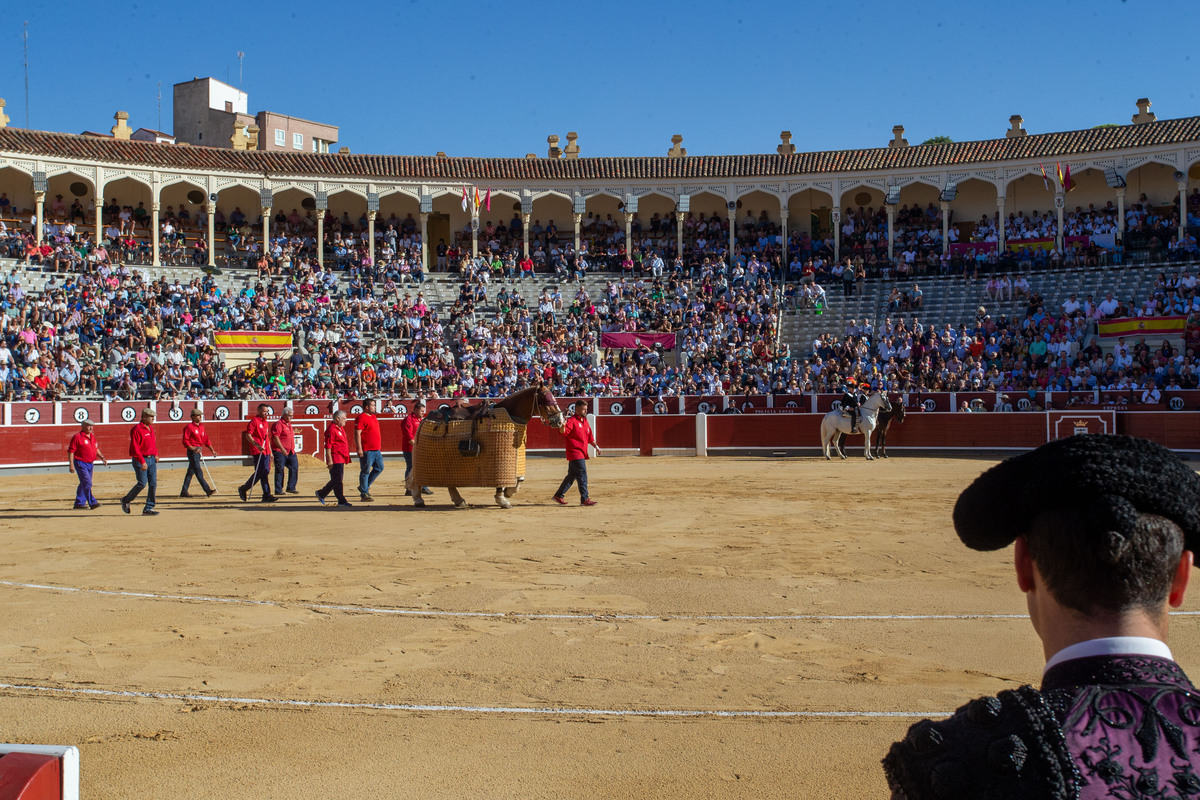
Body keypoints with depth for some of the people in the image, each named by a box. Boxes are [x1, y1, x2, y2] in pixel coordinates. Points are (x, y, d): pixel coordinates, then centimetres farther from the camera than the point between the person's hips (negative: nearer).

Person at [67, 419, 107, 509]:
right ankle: (92, 503, -15)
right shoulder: (77, 437, -11)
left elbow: (96, 449, 24)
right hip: (81, 464, -8)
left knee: (84, 484, 15)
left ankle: (79, 503, 24)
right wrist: (71, 465, -19)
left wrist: (102, 457, 10)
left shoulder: (92, 436, 13)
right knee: (87, 483, -14)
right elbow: (70, 451, -13)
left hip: (90, 464, 8)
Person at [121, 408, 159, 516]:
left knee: (153, 484, 1)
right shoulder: (137, 429, -12)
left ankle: (148, 509, 6)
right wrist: (142, 462, -21)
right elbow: (134, 447, -17)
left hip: (151, 459, 8)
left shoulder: (150, 429, 15)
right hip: (140, 459, -8)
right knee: (142, 483, -9)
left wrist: (156, 454, 12)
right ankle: (125, 500, 15)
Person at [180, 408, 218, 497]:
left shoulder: (201, 426, 14)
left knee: (191, 472, 12)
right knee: (198, 472, -10)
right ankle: (208, 490, -16)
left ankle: (184, 492, 19)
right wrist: (193, 449, -23)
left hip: (198, 451, 8)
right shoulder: (189, 427, -8)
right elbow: (185, 441, -12)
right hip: (192, 451, -8)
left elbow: (206, 439, 18)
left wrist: (212, 450, 12)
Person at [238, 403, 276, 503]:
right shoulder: (254, 421, -7)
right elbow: (248, 435, -14)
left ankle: (266, 495, 9)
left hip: (265, 451, 8)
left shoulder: (266, 423, 19)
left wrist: (270, 452, 23)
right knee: (260, 472, -10)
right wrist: (257, 445, -23)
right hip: (257, 451, -8)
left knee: (266, 472, 6)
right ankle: (243, 489, 5)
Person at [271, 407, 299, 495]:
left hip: (290, 452, 8)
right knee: (280, 471, -4)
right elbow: (275, 437, -19)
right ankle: (278, 490, 2)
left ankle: (291, 488, 9)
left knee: (295, 467, 1)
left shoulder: (289, 424, 19)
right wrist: (282, 449, -25)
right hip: (279, 452, -8)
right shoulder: (278, 424, -10)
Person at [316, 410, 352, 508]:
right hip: (335, 460, -10)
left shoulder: (341, 428, 18)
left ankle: (321, 493, 28)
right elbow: (328, 446, -17)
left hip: (341, 459, 10)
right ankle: (341, 501, -3)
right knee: (337, 481, -5)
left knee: (337, 480, 15)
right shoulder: (331, 429, -13)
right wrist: (330, 461, -20)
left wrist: (345, 459, 27)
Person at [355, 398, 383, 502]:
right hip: (366, 450, -9)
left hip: (376, 450, 9)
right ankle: (364, 494, 5)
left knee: (379, 467, 13)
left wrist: (379, 447, 25)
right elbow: (357, 434, -17)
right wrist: (359, 449, -22)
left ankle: (364, 487, 24)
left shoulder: (373, 417, 18)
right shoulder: (361, 418, -11)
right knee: (365, 471, -2)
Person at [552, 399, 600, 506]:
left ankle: (559, 495, 25)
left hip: (582, 453, 9)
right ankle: (584, 499, -9)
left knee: (572, 475, 15)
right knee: (582, 475, -12)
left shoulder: (585, 421, 17)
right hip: (574, 453, -9)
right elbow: (564, 432, -24)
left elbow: (590, 437, 25)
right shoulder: (572, 420, -10)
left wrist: (596, 446, 21)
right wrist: (563, 426, -44)